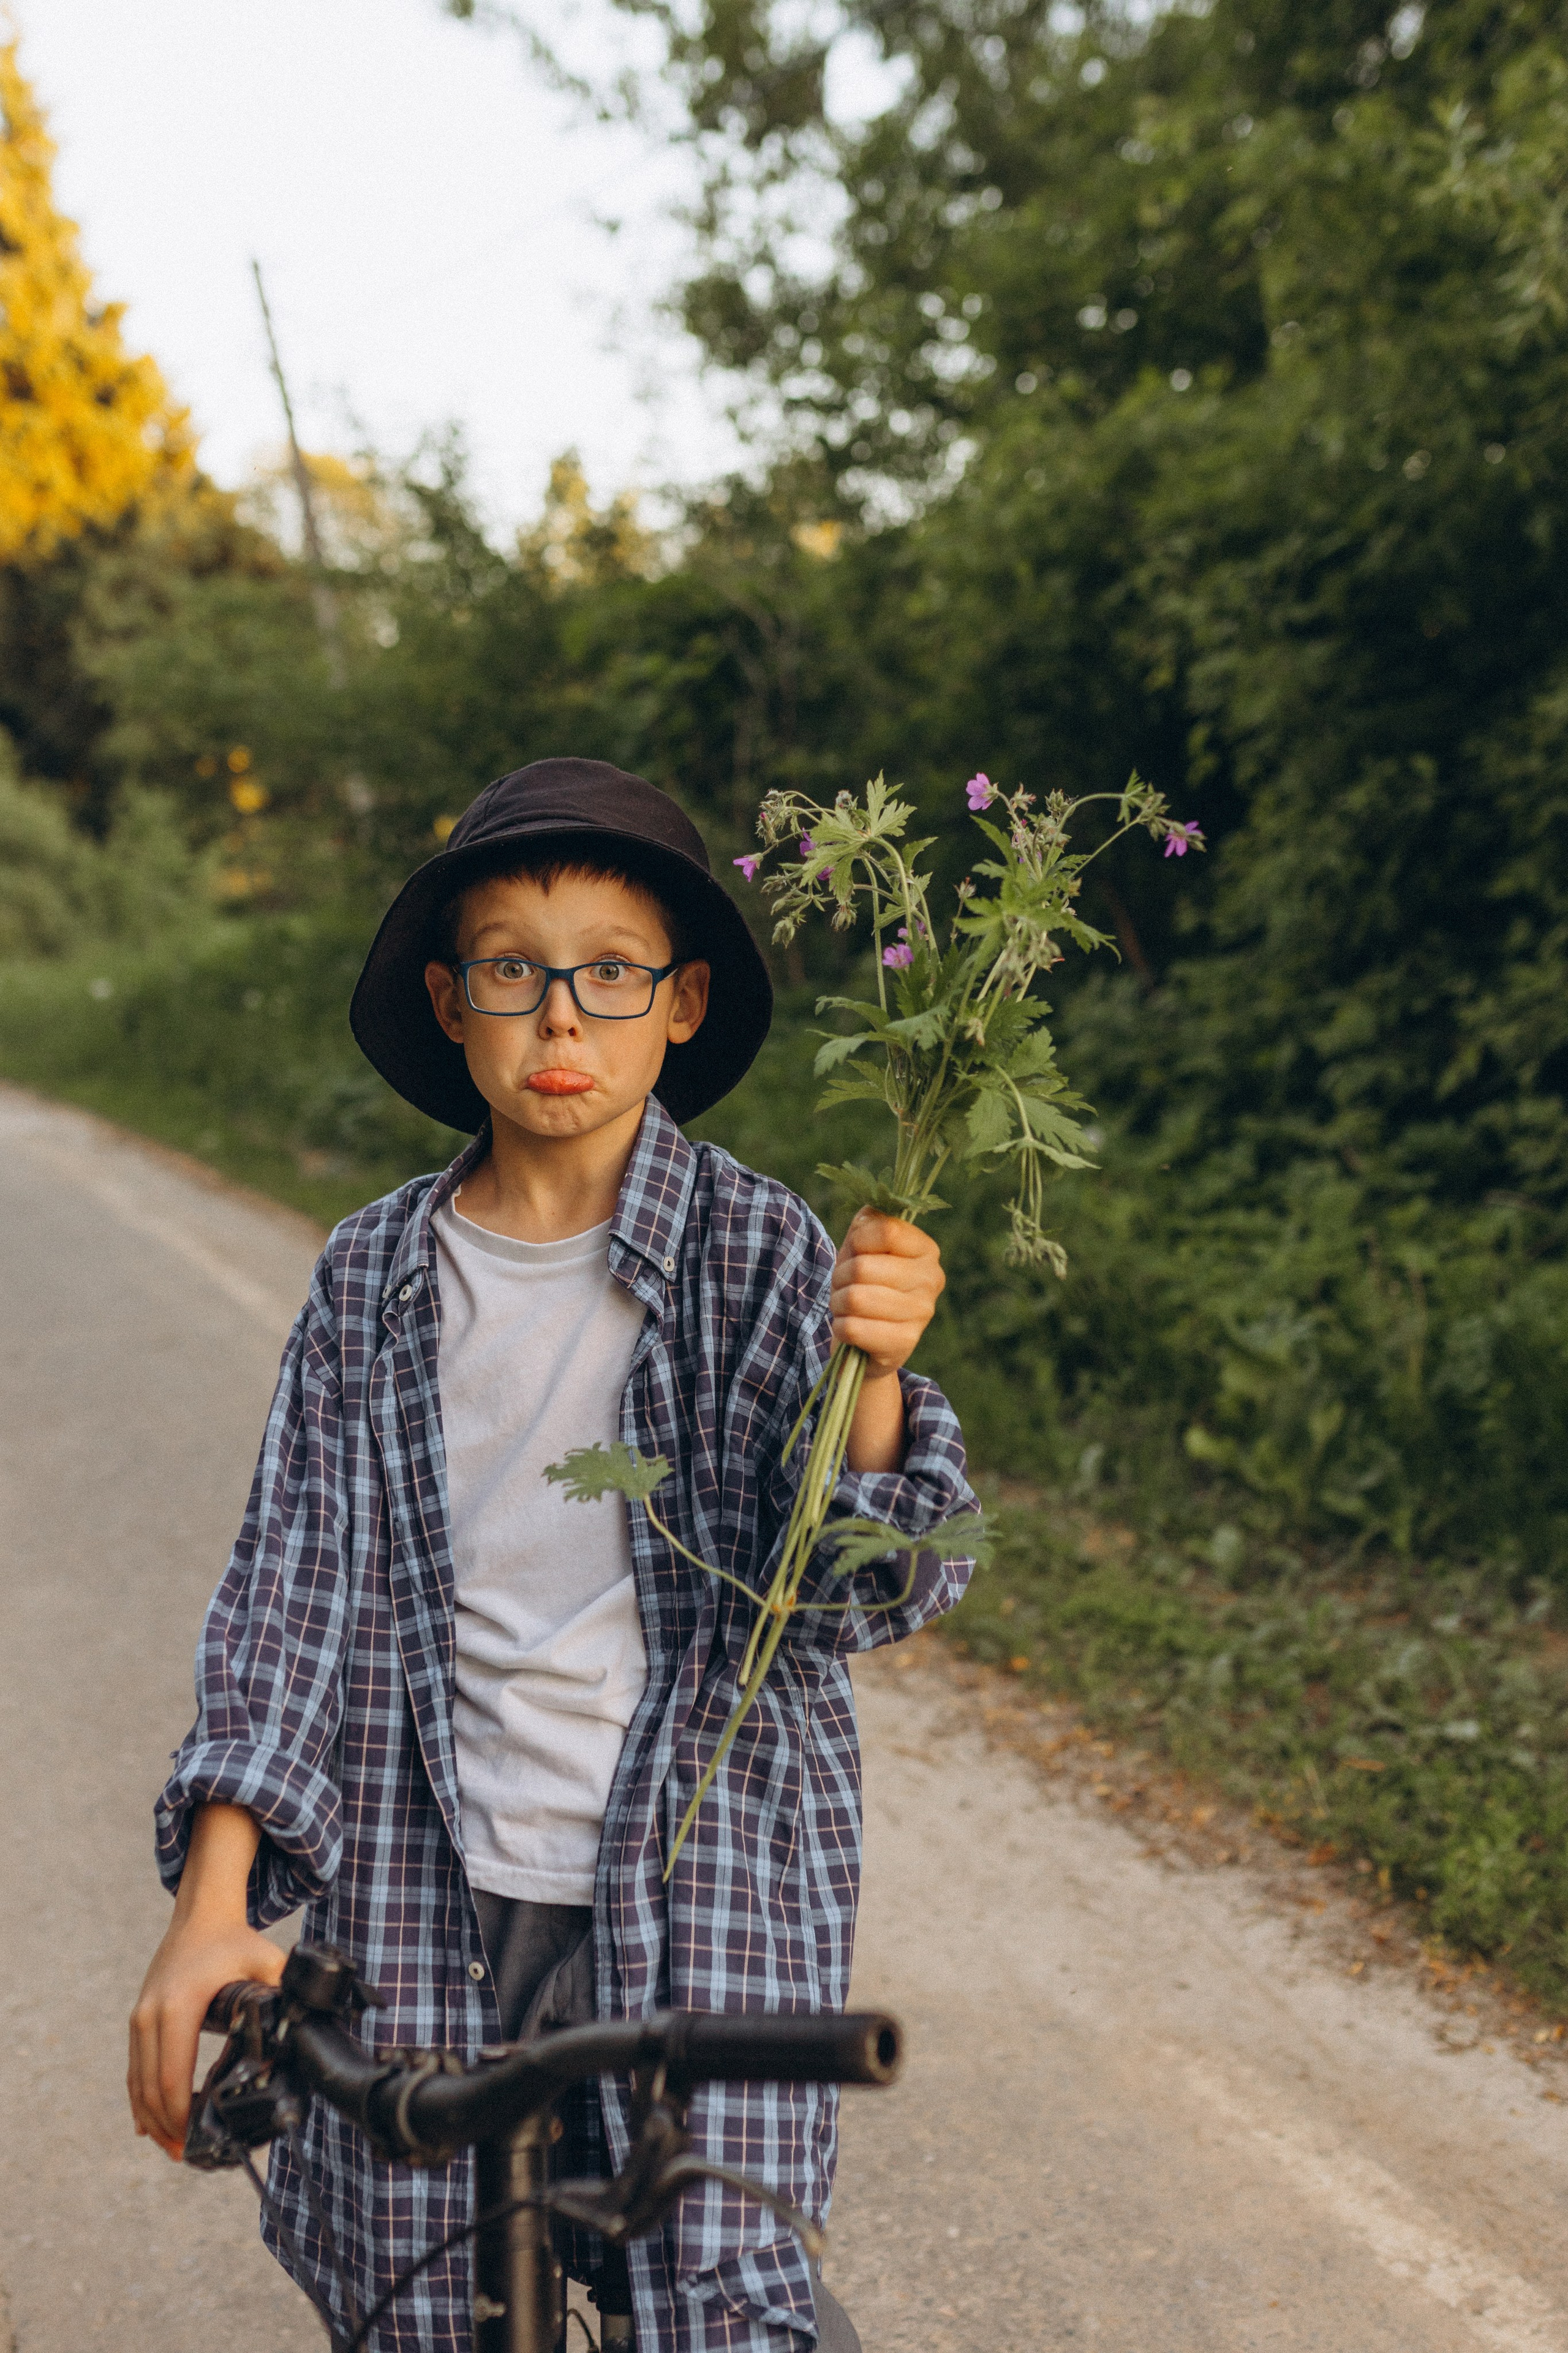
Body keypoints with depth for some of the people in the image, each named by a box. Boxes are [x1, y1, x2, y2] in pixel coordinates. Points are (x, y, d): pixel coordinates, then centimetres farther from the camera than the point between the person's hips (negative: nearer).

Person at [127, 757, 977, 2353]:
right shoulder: (374, 1279, 1)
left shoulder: (764, 1258, -5)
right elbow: (290, 1585, 3)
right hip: (427, 1886, 2)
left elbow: (861, 1601, -8)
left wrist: (871, 1381, -28)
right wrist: (212, 1904, -4)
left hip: (705, 1877, -2)